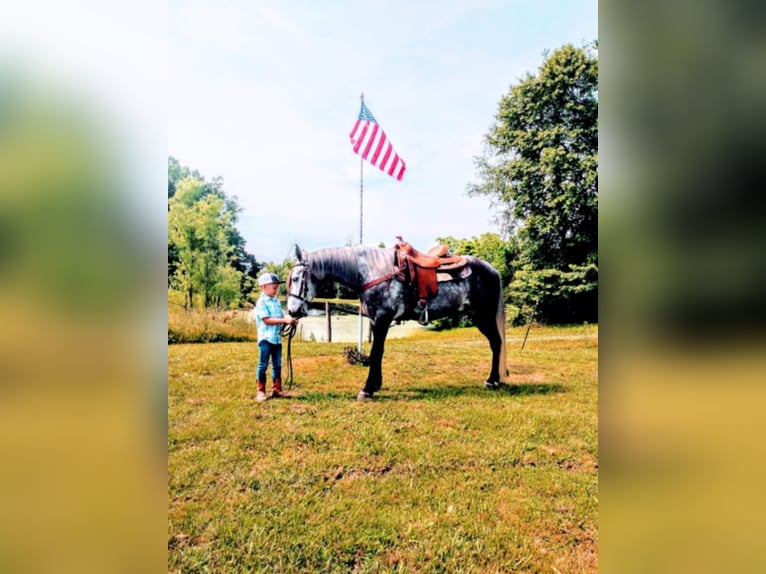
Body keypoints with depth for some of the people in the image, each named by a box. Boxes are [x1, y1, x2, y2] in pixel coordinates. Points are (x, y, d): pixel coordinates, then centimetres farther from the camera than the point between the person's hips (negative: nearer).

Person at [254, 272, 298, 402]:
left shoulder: (277, 301, 11)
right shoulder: (262, 302, -11)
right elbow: (267, 320, -20)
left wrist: (290, 321, -7)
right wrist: (284, 320, -25)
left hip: (277, 338, 7)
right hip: (266, 338, -7)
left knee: (277, 365, 12)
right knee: (263, 365, 1)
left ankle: (276, 389, 21)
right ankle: (261, 391, 10)